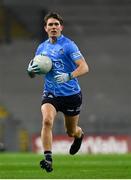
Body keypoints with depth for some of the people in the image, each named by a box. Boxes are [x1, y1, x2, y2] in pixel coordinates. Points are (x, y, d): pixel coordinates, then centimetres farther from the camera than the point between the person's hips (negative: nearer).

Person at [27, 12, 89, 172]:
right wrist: (31, 70, -11)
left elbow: (84, 67, -19)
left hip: (71, 94, -3)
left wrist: (69, 76, -36)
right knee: (47, 120, -26)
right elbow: (33, 74, 14)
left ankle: (79, 135, 51)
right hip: (50, 93, 3)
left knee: (71, 132, 12)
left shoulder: (68, 45, -11)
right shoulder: (42, 48, 5)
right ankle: (48, 159, -26)